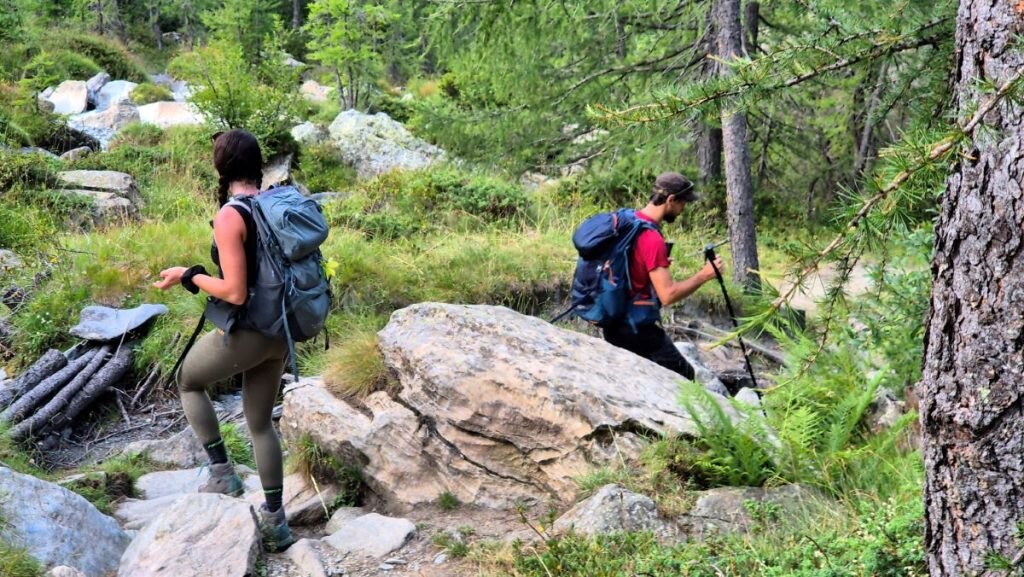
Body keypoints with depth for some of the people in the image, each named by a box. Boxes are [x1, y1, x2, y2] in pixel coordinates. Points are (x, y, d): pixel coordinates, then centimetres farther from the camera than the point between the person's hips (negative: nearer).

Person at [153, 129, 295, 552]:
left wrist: (187, 276, -8)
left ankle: (222, 473, 21)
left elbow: (234, 292, -24)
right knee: (260, 422, 20)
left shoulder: (230, 216, -21)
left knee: (188, 381, 24)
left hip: (243, 334, -7)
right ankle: (275, 520, 25)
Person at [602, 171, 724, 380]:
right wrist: (704, 275, -14)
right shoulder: (652, 239, -22)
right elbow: (668, 295, -24)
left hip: (614, 323, 9)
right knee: (683, 376, -2)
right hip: (636, 329, -9)